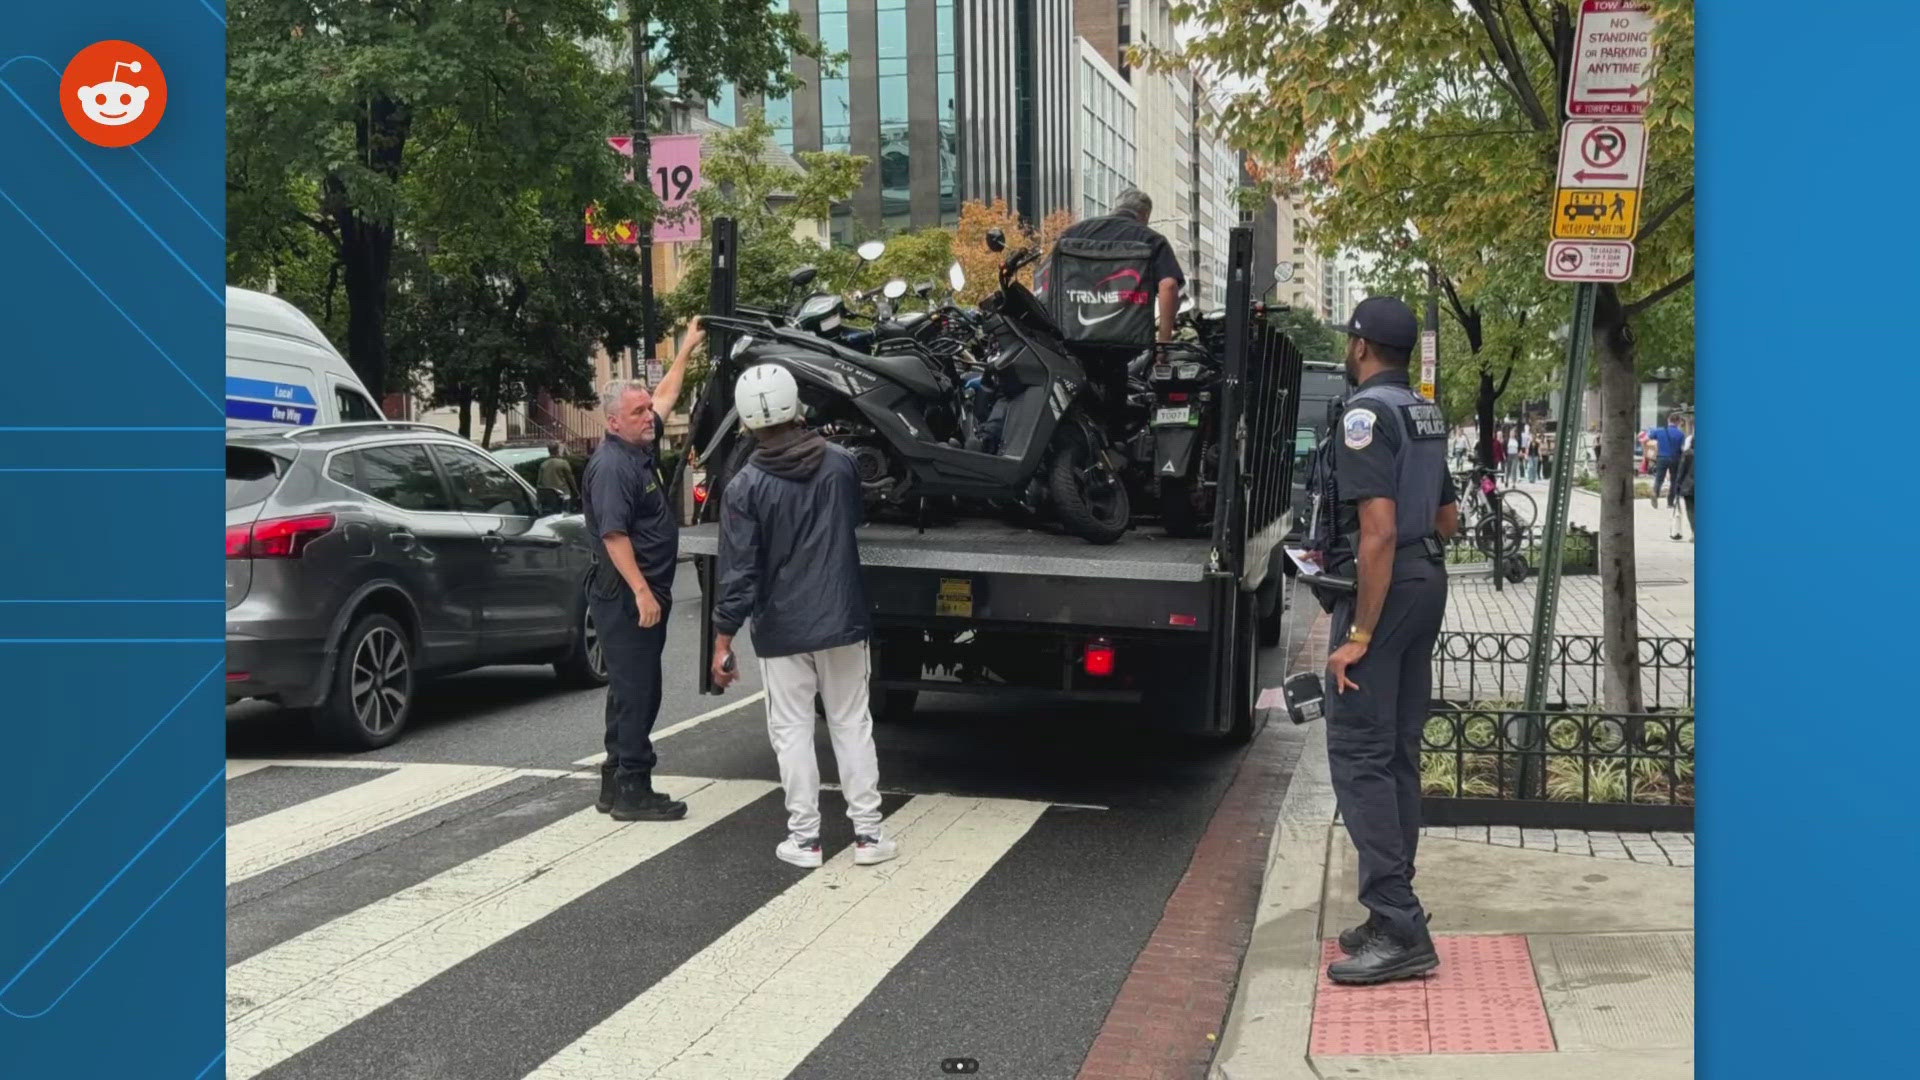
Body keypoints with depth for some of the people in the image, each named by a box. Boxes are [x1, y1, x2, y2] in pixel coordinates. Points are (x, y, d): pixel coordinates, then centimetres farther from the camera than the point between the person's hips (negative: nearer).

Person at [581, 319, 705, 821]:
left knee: (637, 690, 14)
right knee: (635, 692, -8)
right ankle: (631, 790, -4)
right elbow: (613, 535, -23)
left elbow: (666, 394, 30)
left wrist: (687, 350, 35)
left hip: (647, 594, 10)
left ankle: (617, 783, 21)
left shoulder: (641, 447, 13)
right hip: (627, 597, -10)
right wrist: (641, 591, -26)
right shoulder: (611, 465, -16)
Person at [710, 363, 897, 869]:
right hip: (842, 619, 3)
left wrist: (723, 638, -6)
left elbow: (738, 571, -12)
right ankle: (867, 831, 11)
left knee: (792, 730, 7)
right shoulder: (842, 463, -1)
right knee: (852, 724, 10)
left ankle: (804, 836, 9)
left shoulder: (744, 487, -11)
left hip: (781, 629, -2)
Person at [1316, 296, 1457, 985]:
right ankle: (1394, 915, 18)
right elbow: (1448, 518, 22)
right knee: (1398, 753, 12)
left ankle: (1399, 932, -9)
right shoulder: (1426, 415, 14)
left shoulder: (1367, 413, -15)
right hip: (1428, 580, 9)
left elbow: (1379, 529, -23)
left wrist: (1361, 634, -22)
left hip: (1383, 587, -9)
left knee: (1359, 754, -7)